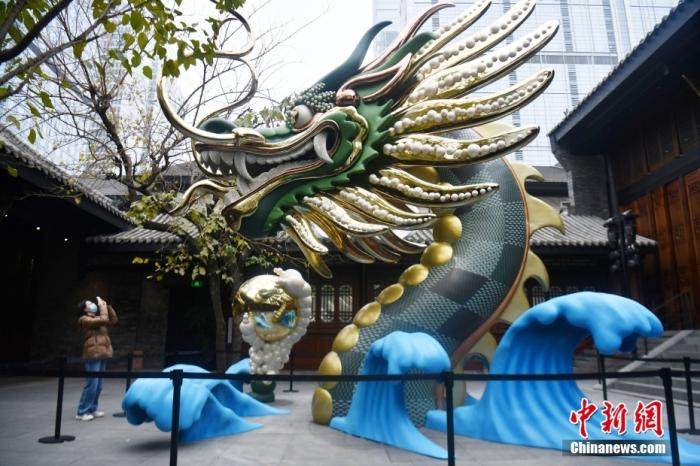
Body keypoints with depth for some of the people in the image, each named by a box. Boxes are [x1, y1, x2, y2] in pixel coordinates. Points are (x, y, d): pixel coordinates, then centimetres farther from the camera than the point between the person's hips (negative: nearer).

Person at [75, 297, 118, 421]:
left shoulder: (96, 319, 19)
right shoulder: (84, 320, -7)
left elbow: (113, 320, 19)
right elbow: (104, 319, -19)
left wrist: (107, 306, 13)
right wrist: (102, 306, -9)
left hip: (101, 354, 9)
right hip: (93, 355, -9)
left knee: (98, 385, 11)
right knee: (92, 384, -9)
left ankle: (92, 409, 19)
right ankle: (81, 412, -1)